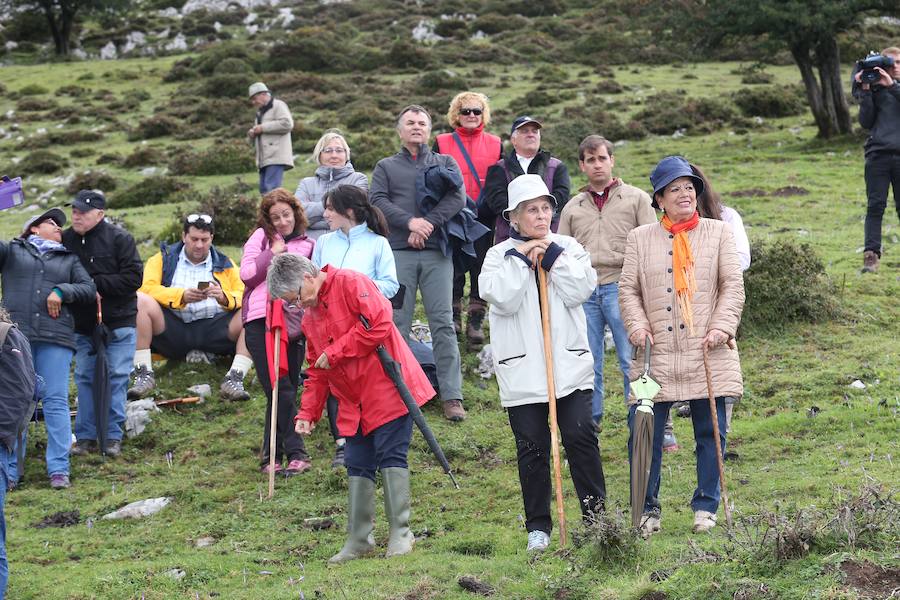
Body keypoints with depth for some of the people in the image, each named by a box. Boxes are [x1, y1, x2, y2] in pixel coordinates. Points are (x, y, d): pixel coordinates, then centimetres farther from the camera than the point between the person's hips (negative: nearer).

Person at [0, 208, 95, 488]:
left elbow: (89, 289, 12)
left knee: (56, 402, -4)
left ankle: (59, 469, -3)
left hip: (55, 339, 1)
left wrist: (62, 291, -3)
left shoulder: (69, 260, 22)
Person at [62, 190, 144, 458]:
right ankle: (85, 436, 12)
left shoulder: (119, 238, -9)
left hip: (118, 324, -4)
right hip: (83, 325, 4)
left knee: (116, 377, -1)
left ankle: (113, 436, 6)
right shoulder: (66, 240, 2)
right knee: (84, 378, 6)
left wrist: (96, 284, -19)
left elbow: (133, 278, -14)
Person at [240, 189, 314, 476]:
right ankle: (296, 453, -10)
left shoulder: (308, 245, 16)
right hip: (260, 322, -3)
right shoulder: (261, 237, 8)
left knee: (283, 392, 3)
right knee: (281, 390, -10)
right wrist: (274, 252, -5)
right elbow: (246, 274, -2)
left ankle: (271, 457, 9)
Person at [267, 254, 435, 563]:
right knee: (358, 468, 8)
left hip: (386, 389, -8)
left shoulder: (350, 283, -10)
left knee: (391, 457, -8)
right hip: (353, 404, 8)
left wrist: (335, 353, -15)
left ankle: (400, 534, -2)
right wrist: (307, 412, 9)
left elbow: (379, 324, -22)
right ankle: (359, 539, 13)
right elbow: (317, 372, 20)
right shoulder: (310, 316, 16)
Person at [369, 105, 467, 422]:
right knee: (397, 324, -3)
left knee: (443, 323, -6)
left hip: (436, 252, 0)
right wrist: (409, 222, -14)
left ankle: (452, 396, -7)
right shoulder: (386, 167, 17)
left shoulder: (445, 163, 17)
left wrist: (428, 224, -11)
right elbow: (377, 200, 1)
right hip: (398, 252, 0)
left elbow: (457, 198, 1)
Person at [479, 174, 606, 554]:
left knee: (581, 437, -5)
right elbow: (503, 299, -12)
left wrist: (552, 256, -8)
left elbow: (579, 291, -7)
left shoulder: (569, 248, 9)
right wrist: (520, 259, -10)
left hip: (569, 363, 1)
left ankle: (596, 512, 6)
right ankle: (538, 526, 11)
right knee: (532, 448, 3)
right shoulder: (499, 256, 4)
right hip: (522, 370, -1)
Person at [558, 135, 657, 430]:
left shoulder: (636, 198, 9)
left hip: (621, 286, -3)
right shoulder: (573, 207, 19)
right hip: (583, 291, 3)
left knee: (633, 361, -6)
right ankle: (589, 425, 14)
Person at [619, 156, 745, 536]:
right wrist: (637, 325, -7)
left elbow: (732, 286, 4)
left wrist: (721, 327, -9)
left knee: (710, 432, 3)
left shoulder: (718, 233, 10)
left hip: (708, 354, 0)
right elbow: (628, 289, 9)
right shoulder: (640, 238, 12)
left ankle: (706, 507, 16)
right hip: (657, 354, 0)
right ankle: (647, 508, 11)